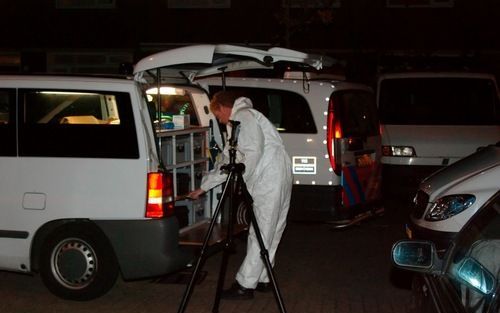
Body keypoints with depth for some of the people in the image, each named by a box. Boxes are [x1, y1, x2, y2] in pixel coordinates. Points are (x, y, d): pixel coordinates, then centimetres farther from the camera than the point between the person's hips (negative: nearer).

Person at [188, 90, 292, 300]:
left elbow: (254, 151, -19)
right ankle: (263, 280, 17)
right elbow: (228, 162, 29)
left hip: (270, 179, -10)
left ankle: (245, 285, -5)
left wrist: (240, 180, -10)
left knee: (261, 234, -7)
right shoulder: (236, 122, 27)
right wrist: (203, 188, 30)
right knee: (270, 232, 12)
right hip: (277, 180, 10)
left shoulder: (243, 117, -5)